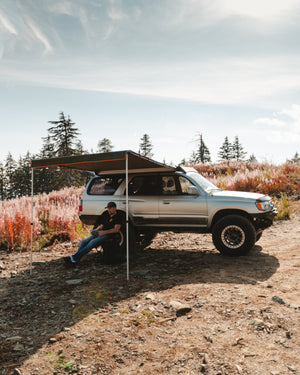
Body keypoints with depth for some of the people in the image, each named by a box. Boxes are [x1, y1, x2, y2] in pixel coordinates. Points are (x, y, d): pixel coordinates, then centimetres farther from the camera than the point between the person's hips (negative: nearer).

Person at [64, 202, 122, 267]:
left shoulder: (118, 217, -4)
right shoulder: (107, 214, 19)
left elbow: (116, 229, -15)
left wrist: (104, 232, -22)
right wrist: (96, 230, 8)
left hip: (107, 235, -8)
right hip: (100, 233, 8)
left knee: (92, 242, -28)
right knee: (84, 241, -9)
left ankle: (74, 257, -30)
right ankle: (75, 259, -19)